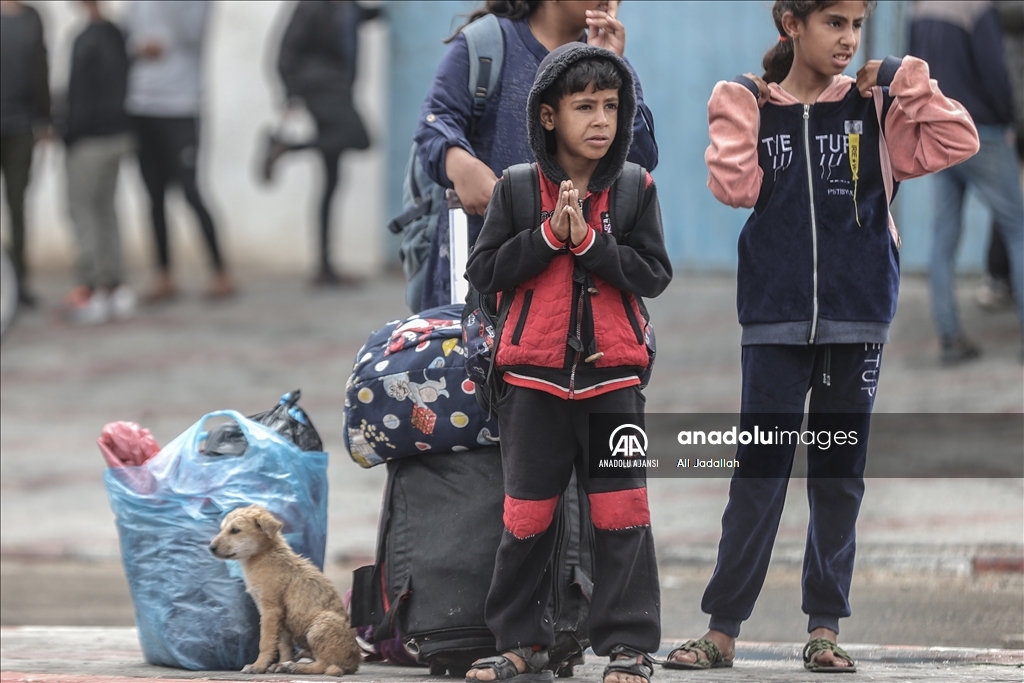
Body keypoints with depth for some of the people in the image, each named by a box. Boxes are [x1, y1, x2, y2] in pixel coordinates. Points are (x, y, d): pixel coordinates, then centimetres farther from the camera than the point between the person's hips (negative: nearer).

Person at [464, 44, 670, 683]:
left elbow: (654, 274, -5)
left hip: (612, 375, 0)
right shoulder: (517, 189, 0)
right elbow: (484, 271, -4)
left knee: (621, 513, -3)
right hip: (535, 374, 0)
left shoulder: (635, 190, 1)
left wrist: (588, 241, -16)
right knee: (527, 515, 6)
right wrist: (550, 234, -15)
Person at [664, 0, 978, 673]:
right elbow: (735, 186, -8)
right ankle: (723, 629, 1)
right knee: (758, 473, -3)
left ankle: (825, 628, 13)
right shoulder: (754, 105, 5)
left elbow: (956, 143, -4)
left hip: (856, 317, 1)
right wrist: (736, 106, -9)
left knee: (839, 476, 6)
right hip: (776, 319, -1)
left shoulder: (875, 105, 5)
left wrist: (909, 82, -7)